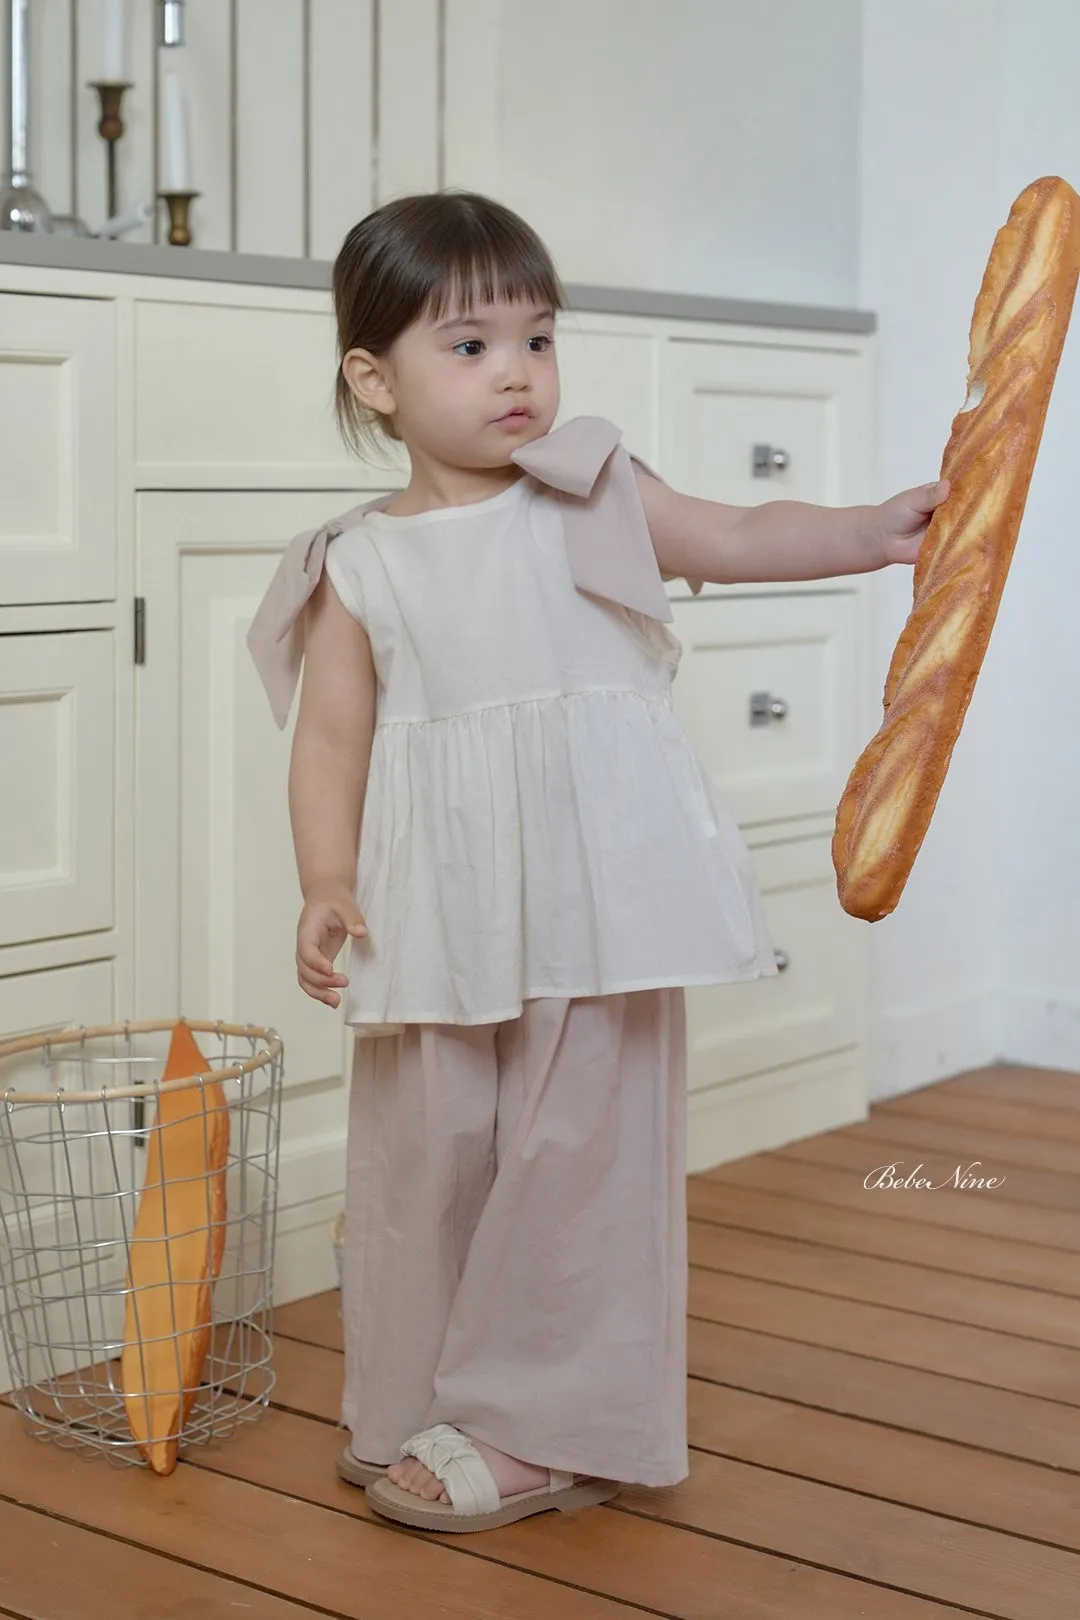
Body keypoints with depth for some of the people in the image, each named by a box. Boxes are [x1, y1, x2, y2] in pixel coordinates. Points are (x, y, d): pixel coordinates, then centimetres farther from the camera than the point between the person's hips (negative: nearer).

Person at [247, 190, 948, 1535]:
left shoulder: (589, 496, 4)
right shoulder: (361, 565, 4)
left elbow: (738, 538, 0)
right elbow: (331, 737, 3)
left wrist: (872, 531, -16)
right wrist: (326, 886, -8)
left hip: (595, 903, -1)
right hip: (439, 920, 2)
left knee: (580, 1145, 0)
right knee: (425, 1151, 8)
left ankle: (543, 1428, 13)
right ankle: (415, 1413, 25)